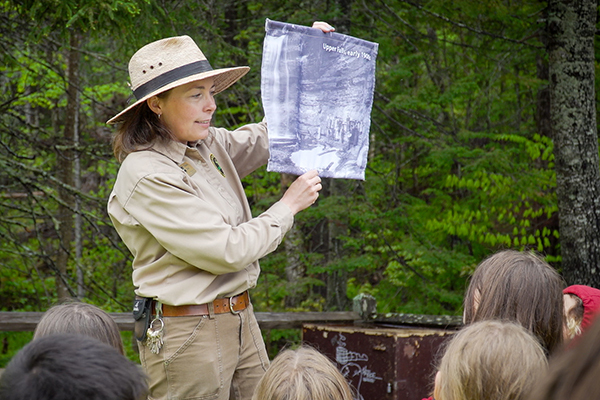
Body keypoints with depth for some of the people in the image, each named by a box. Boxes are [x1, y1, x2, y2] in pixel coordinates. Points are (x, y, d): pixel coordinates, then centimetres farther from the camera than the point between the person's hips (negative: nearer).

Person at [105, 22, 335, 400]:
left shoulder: (208, 145, 8)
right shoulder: (147, 175, -16)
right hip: (189, 335, -8)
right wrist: (288, 206, -7)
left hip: (241, 323, 8)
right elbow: (227, 251, -19)